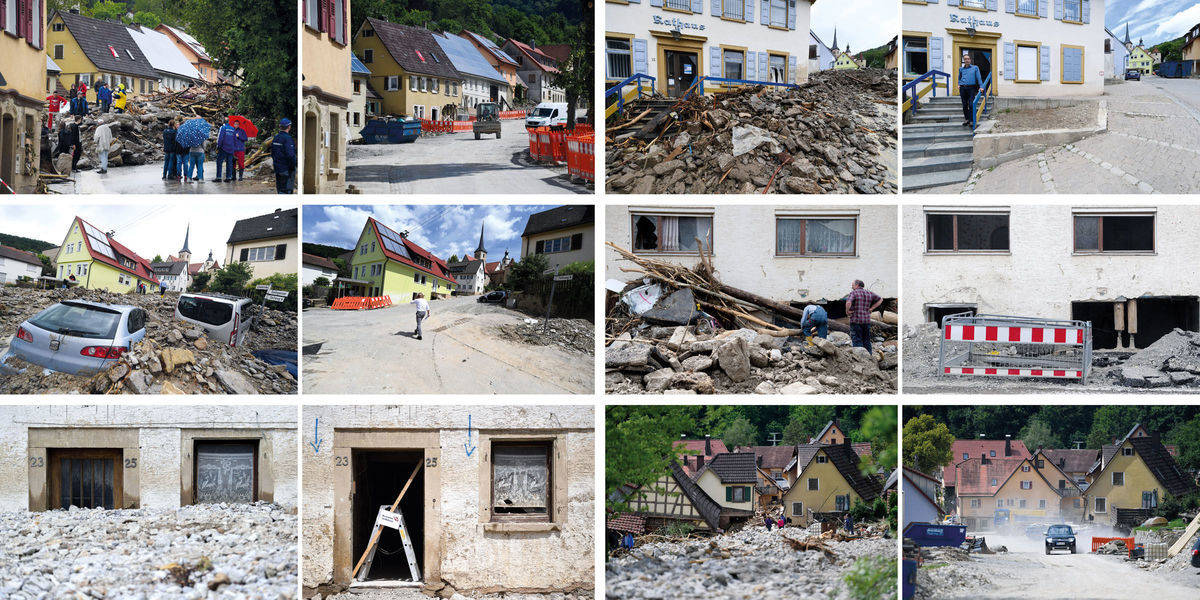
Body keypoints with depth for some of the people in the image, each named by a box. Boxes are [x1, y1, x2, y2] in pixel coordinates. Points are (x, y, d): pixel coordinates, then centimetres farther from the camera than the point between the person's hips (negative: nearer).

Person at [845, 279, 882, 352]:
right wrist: (872, 308, 14)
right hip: (867, 320, 6)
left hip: (856, 320, -6)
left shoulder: (854, 293, -7)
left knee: (856, 341, -4)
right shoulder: (869, 293, 11)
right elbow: (880, 300, 19)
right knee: (867, 341, 12)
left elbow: (848, 302, -24)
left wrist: (847, 311, -8)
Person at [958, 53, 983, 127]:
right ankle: (966, 119, 16)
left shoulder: (975, 68, 9)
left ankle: (971, 121, -11)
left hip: (971, 88, -3)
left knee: (971, 105, -12)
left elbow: (979, 78, 4)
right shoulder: (961, 69, 16)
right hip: (963, 88, 3)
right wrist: (959, 84, 11)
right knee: (964, 105, 5)